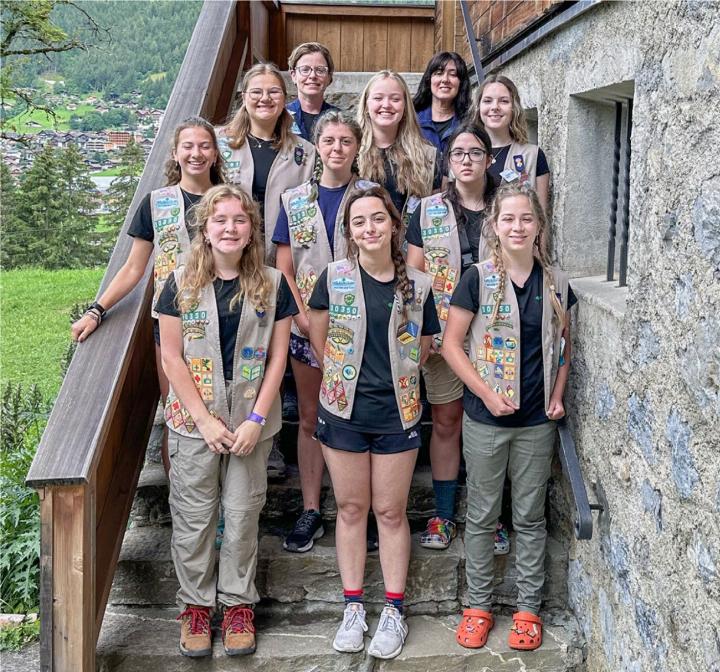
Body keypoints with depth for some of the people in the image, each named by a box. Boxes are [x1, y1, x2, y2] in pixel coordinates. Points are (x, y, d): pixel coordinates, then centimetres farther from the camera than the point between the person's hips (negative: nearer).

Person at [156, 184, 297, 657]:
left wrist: (256, 420, -10)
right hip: (195, 419, 0)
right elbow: (172, 357, -4)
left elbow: (278, 356, -1)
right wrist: (205, 420, -11)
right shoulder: (182, 283, -3)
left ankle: (238, 602, 25)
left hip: (252, 421, 0)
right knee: (194, 516, 7)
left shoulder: (272, 284, -1)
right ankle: (196, 602, 25)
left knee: (243, 514, 9)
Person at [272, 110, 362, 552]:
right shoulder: (295, 200, 7)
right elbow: (285, 269, 5)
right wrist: (303, 316, -9)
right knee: (311, 418, 8)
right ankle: (311, 512, 17)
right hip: (307, 321, 2)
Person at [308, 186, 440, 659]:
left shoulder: (416, 285, -3)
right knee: (351, 509, 10)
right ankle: (354, 607, 23)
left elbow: (422, 347, 7)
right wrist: (343, 375, 4)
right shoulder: (335, 277, -4)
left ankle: (394, 611, 20)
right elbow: (319, 335, 6)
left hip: (396, 413, 0)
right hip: (344, 411, 1)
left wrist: (394, 379, 3)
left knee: (391, 512, 8)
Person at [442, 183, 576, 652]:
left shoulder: (555, 282, 1)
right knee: (482, 515, 10)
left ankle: (529, 608, 25)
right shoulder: (478, 279, -8)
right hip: (486, 418, -2)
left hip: (537, 420, 2)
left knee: (531, 516, 12)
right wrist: (487, 393, -14)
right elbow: (451, 344, -7)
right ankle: (478, 605, 24)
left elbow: (564, 344, 12)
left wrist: (558, 395, 0)